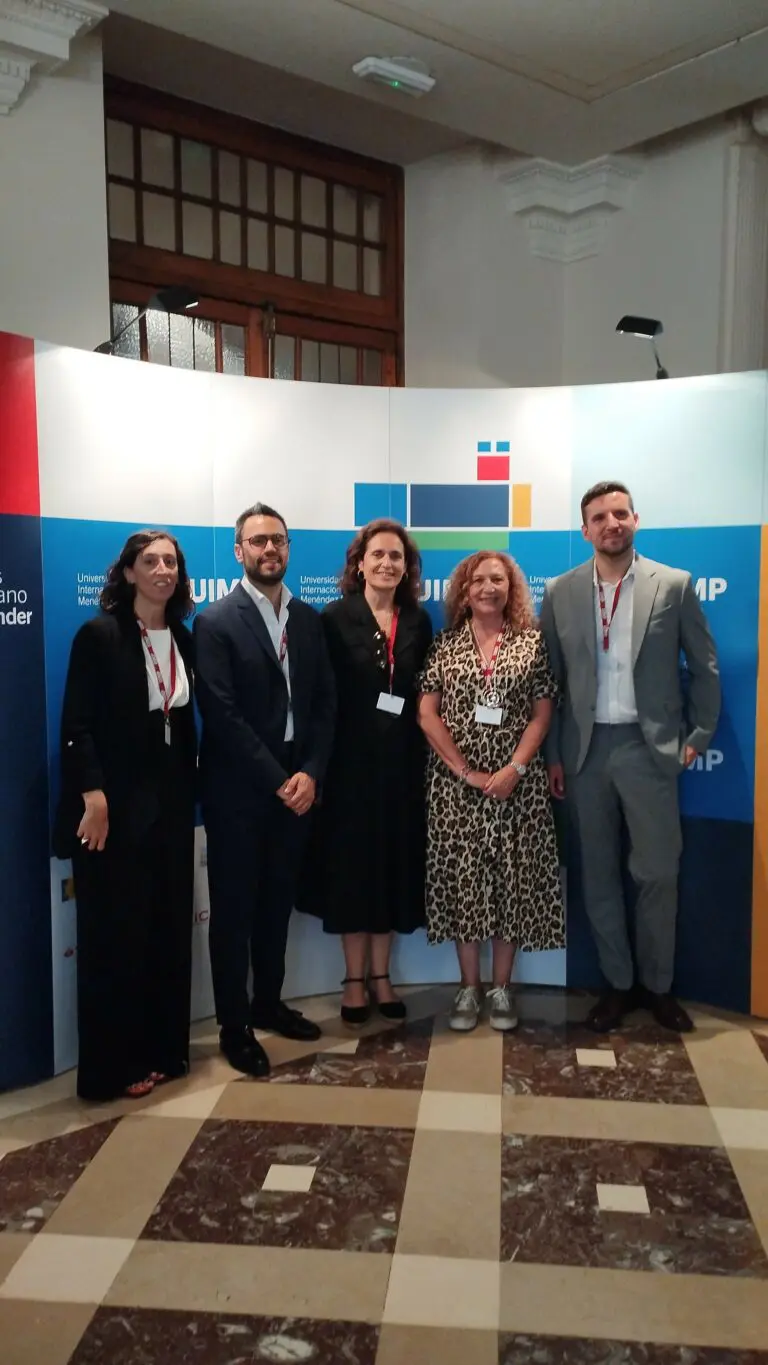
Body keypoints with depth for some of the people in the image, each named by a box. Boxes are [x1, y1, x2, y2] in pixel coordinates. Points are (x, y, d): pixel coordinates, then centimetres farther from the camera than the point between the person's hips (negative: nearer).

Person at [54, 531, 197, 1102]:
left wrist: (190, 790, 8)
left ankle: (164, 1048, 25)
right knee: (117, 933, 2)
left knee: (170, 928, 11)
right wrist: (93, 796, -21)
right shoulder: (99, 634, -8)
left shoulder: (182, 639, 10)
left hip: (171, 801, 6)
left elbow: (185, 722, 12)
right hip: (116, 804, -6)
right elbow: (77, 724, -13)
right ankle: (116, 1064, 15)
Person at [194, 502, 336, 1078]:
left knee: (278, 902, 16)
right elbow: (223, 716, -15)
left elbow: (325, 702, 5)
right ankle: (234, 1026, 19)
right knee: (234, 908, 6)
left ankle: (268, 1003, 33)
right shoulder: (216, 622, -8)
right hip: (238, 790, -5)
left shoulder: (309, 619, 8)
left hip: (296, 785, 5)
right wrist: (278, 781, -16)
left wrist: (310, 773, -7)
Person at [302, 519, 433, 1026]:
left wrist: (424, 756, -1)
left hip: (403, 761, 3)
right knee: (352, 866, 6)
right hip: (351, 760, -3)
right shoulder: (337, 618, -5)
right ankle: (355, 978, 20)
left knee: (394, 865, 10)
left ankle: (381, 975, 25)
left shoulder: (418, 621, 6)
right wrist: (321, 764, -13)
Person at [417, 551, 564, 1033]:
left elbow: (542, 714, 0)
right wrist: (466, 771, -10)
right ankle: (470, 987, 19)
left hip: (517, 782, 0)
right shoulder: (446, 644, 3)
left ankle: (502, 987, 19)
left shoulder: (532, 643, 3)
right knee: (461, 880, 4)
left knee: (512, 879, 4)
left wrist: (514, 768, -13)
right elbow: (427, 714, -2)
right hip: (455, 782, 0)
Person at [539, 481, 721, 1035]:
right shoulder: (560, 593, 4)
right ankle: (618, 983, 25)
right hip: (586, 749, 2)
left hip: (649, 746, -2)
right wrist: (553, 754, 4)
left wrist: (698, 736, 1)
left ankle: (658, 984, 23)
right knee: (599, 874, 10)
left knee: (658, 873, 3)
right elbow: (551, 679, 6)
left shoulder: (675, 585, -1)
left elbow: (705, 668, 4)